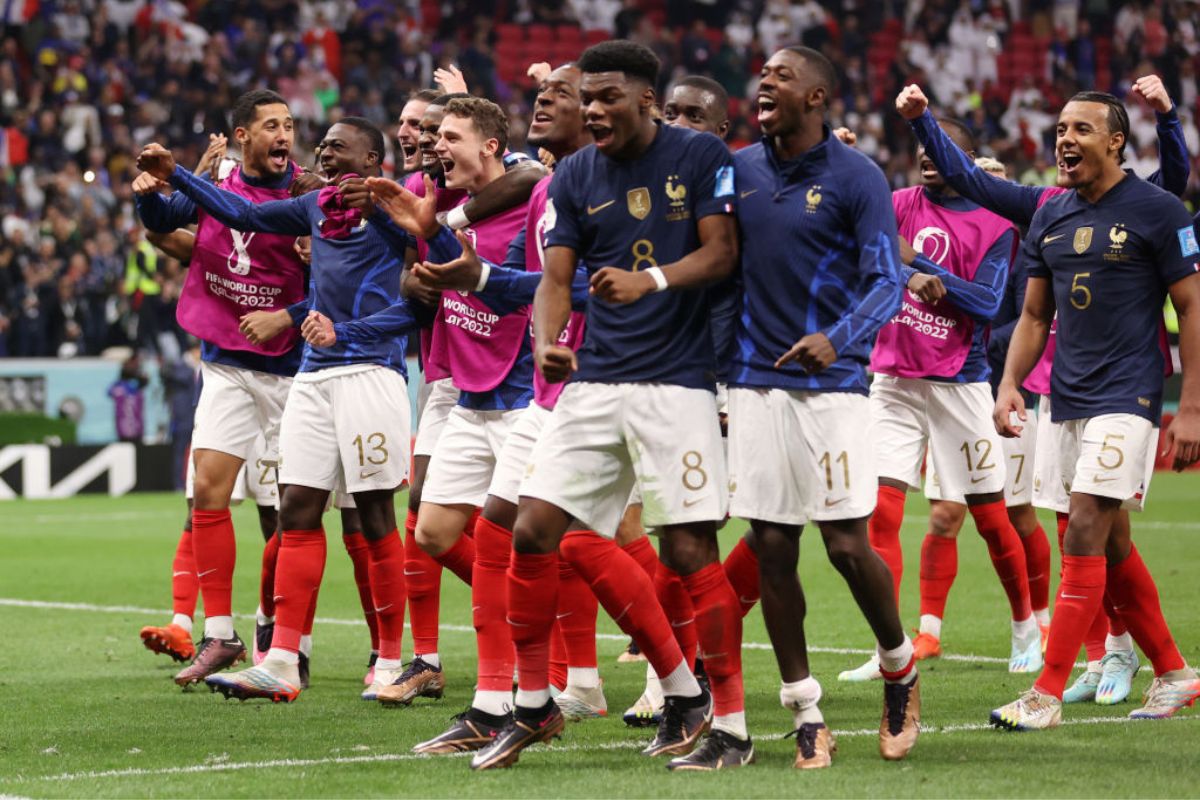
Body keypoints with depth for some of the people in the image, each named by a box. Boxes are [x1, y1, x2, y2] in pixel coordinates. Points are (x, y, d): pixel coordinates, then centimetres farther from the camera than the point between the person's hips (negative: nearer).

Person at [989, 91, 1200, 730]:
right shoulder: (1050, 217, 11)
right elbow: (1035, 315, 17)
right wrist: (1009, 384, 1)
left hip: (1127, 395, -7)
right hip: (1068, 399, 7)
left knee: (1085, 534, -14)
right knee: (1110, 545, 11)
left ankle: (1047, 695, -14)